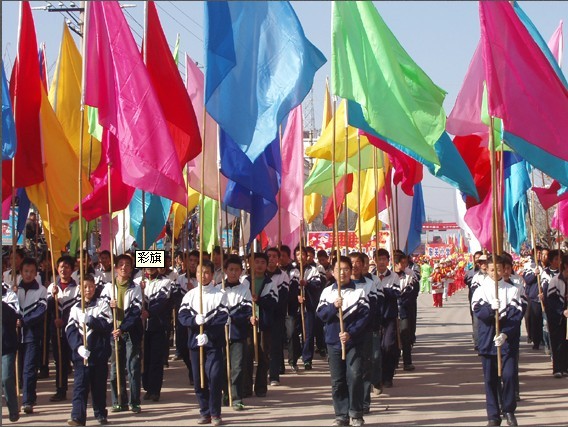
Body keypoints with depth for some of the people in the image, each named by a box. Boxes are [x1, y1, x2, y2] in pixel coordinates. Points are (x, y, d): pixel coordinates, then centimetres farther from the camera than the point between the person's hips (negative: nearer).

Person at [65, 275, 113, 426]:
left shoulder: (102, 304, 6)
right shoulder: (75, 308, 9)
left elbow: (108, 325, -7)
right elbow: (70, 330, -2)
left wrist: (90, 320, -19)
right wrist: (78, 346, -17)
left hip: (99, 352, 0)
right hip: (81, 352, 0)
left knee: (99, 384, 8)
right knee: (80, 384, -7)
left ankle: (101, 414, 19)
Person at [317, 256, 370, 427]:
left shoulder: (359, 291, -1)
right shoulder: (327, 292, 6)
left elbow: (365, 315, -6)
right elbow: (321, 314, 0)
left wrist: (351, 333, -16)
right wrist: (333, 306, -19)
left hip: (354, 341, -2)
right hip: (334, 341, 2)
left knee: (355, 377, -10)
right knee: (337, 380, 4)